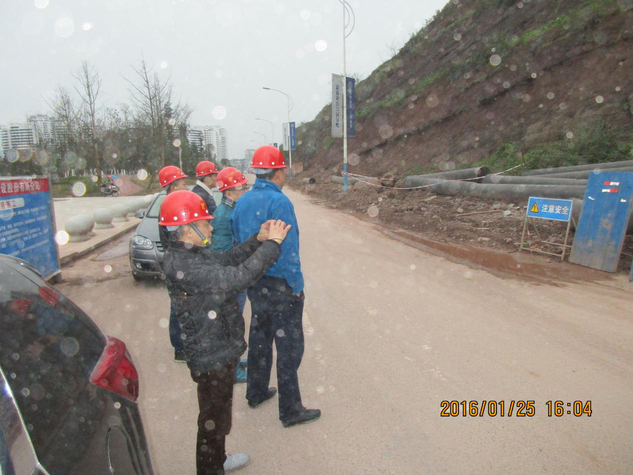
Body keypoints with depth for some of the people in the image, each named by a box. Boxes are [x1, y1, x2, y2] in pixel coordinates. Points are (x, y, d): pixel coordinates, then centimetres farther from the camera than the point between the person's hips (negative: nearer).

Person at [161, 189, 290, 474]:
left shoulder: (191, 254, 1)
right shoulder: (182, 266, -30)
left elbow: (227, 260, 10)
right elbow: (238, 277, -37)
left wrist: (257, 240, -4)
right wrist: (271, 244, -27)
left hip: (220, 349, 10)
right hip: (211, 357, -10)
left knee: (218, 413, 29)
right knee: (213, 419, 13)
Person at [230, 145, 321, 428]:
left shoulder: (242, 202, 5)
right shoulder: (278, 202, -19)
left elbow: (238, 242, 10)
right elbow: (287, 250, -21)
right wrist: (296, 285, -12)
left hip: (254, 283, 8)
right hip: (280, 286, -8)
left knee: (259, 338, 23)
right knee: (289, 347, 5)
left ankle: (256, 393, 40)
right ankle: (290, 411, 19)